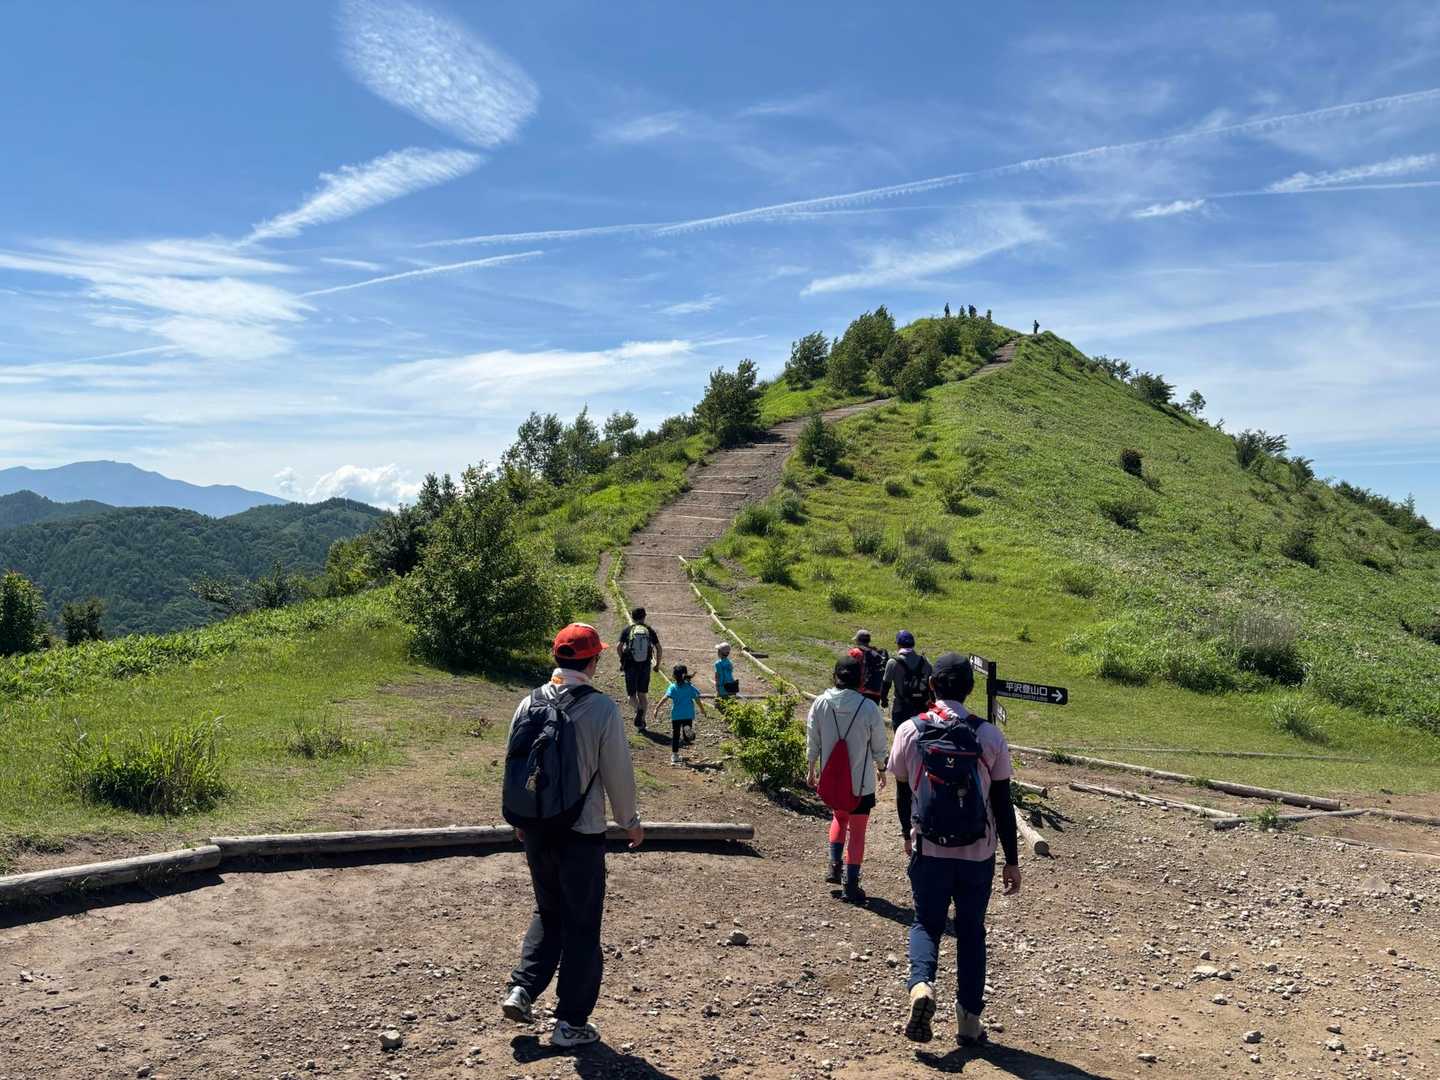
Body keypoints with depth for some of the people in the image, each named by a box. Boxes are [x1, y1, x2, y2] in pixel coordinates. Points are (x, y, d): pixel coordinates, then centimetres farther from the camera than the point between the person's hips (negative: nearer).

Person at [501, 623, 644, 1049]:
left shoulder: (529, 703, -2)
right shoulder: (601, 708, -15)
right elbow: (618, 772, -9)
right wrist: (630, 821, 7)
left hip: (535, 830, 5)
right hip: (582, 834, -4)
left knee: (548, 913, 25)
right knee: (581, 926, 9)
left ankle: (521, 988, 14)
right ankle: (571, 1023, 17)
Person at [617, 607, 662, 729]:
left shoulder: (627, 630, -1)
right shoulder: (649, 630, 3)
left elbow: (619, 647, -11)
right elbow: (659, 649, 0)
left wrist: (622, 661, 3)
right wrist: (657, 664, 12)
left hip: (630, 665, -2)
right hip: (645, 665, 2)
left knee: (631, 693, 8)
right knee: (643, 694, 15)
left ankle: (637, 710, -22)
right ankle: (642, 719, 7)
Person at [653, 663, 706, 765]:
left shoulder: (673, 687, -3)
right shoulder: (690, 687, 5)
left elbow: (665, 698, -17)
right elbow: (697, 700, 7)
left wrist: (657, 708, -22)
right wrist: (702, 709, 23)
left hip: (676, 715, -1)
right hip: (688, 715, 2)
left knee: (675, 735, 12)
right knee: (687, 737, 6)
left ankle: (674, 755, 13)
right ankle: (689, 731, -29)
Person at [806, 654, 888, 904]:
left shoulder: (820, 704, -10)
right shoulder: (868, 708, -17)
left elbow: (812, 743, -1)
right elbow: (879, 747, -5)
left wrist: (811, 771, 14)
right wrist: (881, 771, 13)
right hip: (861, 781, -3)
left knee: (839, 817, 29)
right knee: (857, 831, 11)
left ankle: (834, 865, 20)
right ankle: (851, 885, 14)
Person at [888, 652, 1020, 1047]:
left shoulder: (910, 731, -6)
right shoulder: (989, 735, -8)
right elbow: (1002, 804, -4)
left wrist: (908, 836, 24)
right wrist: (1012, 861, 5)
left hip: (928, 851, 0)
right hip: (978, 854, 0)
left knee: (926, 923, 16)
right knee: (971, 931, 16)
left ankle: (921, 985, -10)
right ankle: (969, 1021, 19)